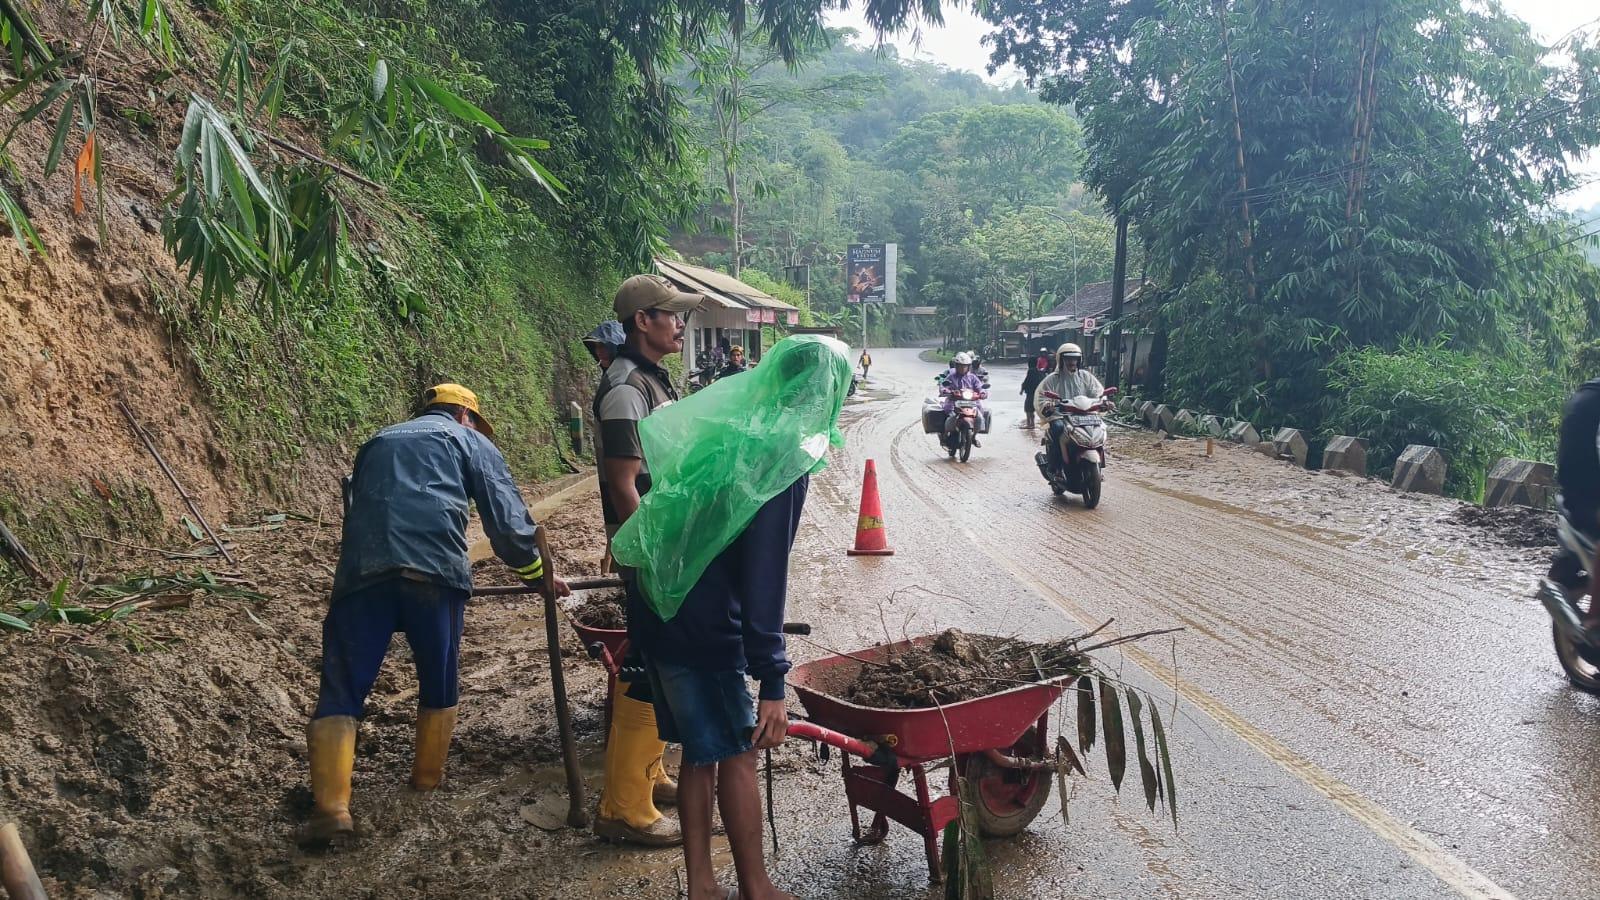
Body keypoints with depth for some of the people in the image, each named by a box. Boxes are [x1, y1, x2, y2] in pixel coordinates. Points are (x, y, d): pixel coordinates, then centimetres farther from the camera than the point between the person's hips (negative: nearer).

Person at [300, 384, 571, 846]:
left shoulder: (378, 441, 35)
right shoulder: (469, 441, 22)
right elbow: (508, 519, 14)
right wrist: (538, 573, 28)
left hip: (361, 568, 3)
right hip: (434, 567, -2)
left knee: (341, 691, 2)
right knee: (438, 685, 17)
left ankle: (331, 806, -10)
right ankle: (427, 783, 28)